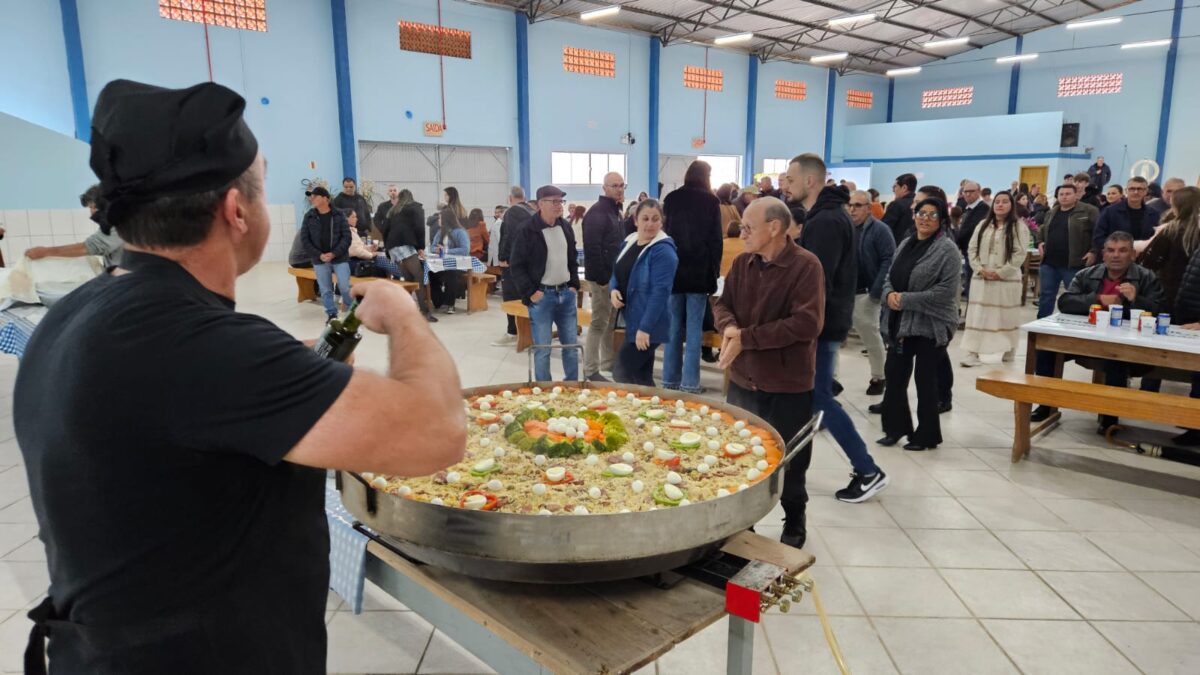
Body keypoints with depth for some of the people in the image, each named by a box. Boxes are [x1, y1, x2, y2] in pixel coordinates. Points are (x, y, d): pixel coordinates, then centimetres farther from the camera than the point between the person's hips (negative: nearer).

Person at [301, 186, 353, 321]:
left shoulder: (338, 215, -2)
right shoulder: (309, 217, 2)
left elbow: (346, 237, -5)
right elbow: (305, 240, 2)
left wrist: (334, 253, -15)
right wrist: (319, 255, -10)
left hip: (340, 258, -2)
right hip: (319, 260, 2)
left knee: (345, 287, -4)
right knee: (325, 290, 7)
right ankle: (332, 314, 19)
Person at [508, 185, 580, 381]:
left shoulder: (566, 227, 10)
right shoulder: (527, 231, -11)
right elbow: (516, 266, -9)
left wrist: (574, 284, 10)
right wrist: (530, 292, -13)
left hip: (566, 293, 6)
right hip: (542, 295, -6)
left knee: (571, 344, 10)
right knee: (542, 348, 1)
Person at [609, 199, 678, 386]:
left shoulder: (663, 250, -16)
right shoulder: (629, 242, 9)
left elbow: (660, 291, -21)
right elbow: (618, 273, 18)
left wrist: (645, 328, -24)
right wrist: (613, 290, -5)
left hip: (648, 326, -8)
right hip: (631, 321, 8)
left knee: (621, 373, -7)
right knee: (642, 377, 15)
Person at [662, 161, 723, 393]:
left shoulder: (671, 199, 6)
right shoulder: (711, 201, -2)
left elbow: (665, 232, 11)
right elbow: (715, 240, -2)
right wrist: (714, 272, 4)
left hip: (673, 270, 3)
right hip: (699, 271, -3)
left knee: (673, 327, 9)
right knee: (694, 328, -1)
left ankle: (670, 379, 12)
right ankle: (689, 382, -1)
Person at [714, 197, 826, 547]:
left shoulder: (805, 265, -16)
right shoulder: (742, 263, 3)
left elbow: (807, 323, -24)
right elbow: (723, 303, 8)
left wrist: (745, 337, -24)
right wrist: (728, 325, -18)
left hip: (787, 385, -5)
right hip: (742, 379, 6)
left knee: (789, 463, 13)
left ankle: (795, 522, 36)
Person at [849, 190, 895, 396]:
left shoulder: (880, 230, -5)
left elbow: (889, 260, -11)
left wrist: (877, 290, -18)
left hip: (864, 293, -5)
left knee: (871, 336, 4)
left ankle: (878, 377, 19)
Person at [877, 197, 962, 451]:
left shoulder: (947, 249, -10)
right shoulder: (905, 245, 12)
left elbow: (947, 290, -18)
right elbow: (891, 277, 15)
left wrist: (907, 300, -20)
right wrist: (889, 294, -9)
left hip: (931, 325, -6)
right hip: (901, 323, 6)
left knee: (925, 381, 4)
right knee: (894, 375, 8)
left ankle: (927, 435, 19)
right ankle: (896, 427, 23)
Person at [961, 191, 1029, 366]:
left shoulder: (1019, 227, -2)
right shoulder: (983, 225, 11)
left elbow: (1019, 254, -9)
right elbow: (972, 249, 7)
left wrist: (1000, 273, -15)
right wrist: (980, 269, -8)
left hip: (1006, 280, -3)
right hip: (981, 278, 3)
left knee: (1005, 316, 4)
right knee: (977, 315, 1)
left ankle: (1008, 351, 19)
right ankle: (973, 353, 3)